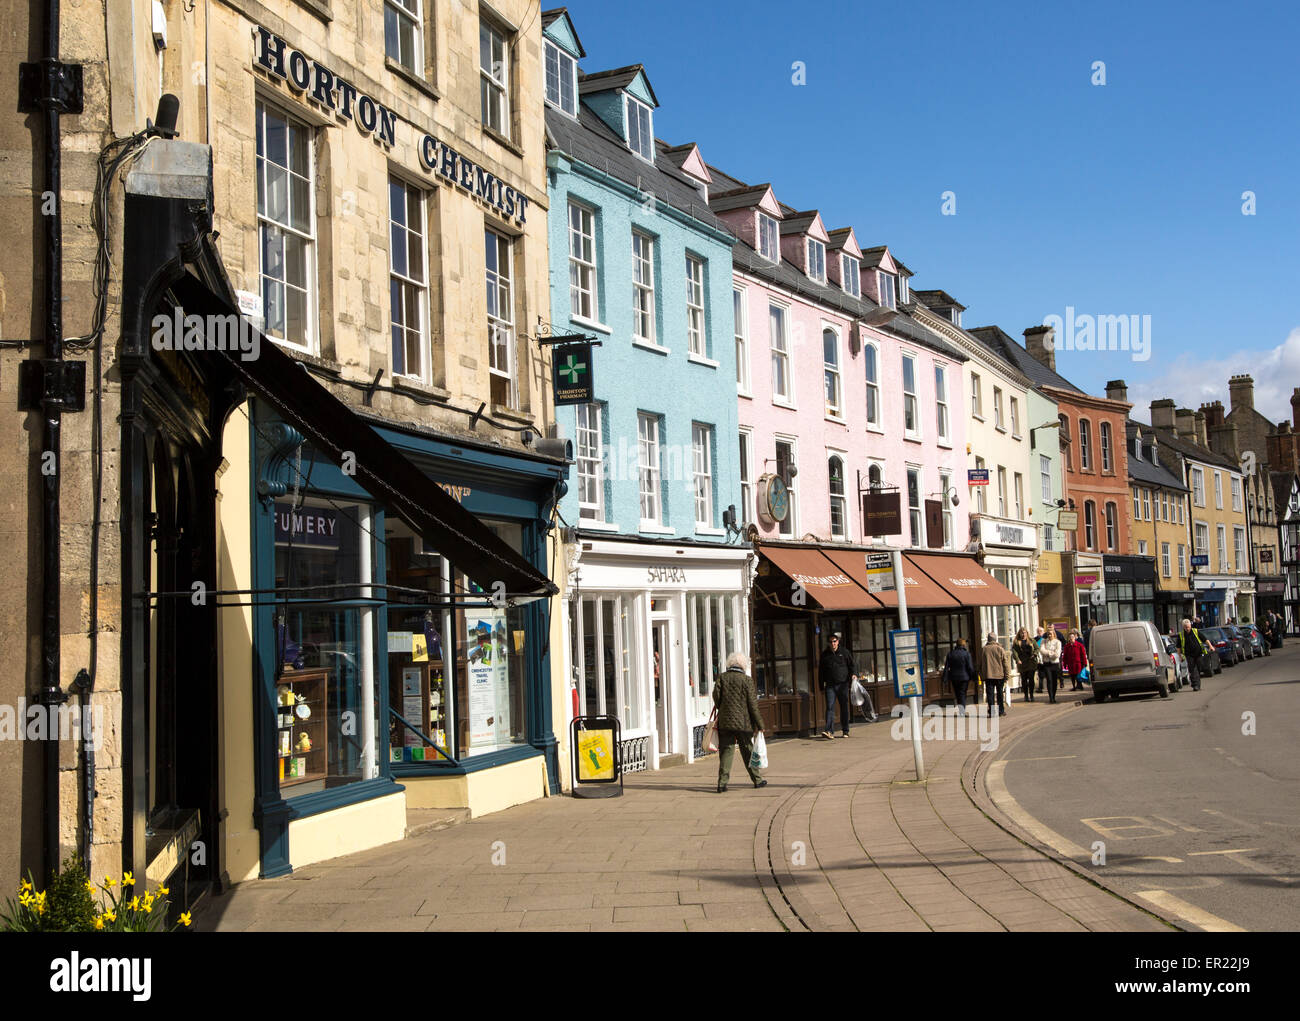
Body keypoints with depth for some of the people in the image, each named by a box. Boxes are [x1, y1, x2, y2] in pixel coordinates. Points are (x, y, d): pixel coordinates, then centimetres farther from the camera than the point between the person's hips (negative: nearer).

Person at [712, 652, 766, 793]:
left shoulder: (722, 677, 2)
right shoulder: (747, 680, -4)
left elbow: (716, 695, -3)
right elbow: (752, 704, -5)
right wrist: (759, 724, 1)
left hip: (725, 721, 1)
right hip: (743, 722, -1)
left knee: (726, 751, 2)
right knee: (748, 752, 11)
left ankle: (722, 783, -5)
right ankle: (757, 780, 22)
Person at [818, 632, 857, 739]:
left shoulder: (844, 652, 7)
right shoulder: (825, 655, 10)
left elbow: (851, 665, 12)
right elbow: (821, 671, 14)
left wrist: (854, 674, -8)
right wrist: (822, 686, 9)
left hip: (843, 685, 0)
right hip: (830, 685, 0)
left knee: (844, 708, 4)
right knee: (830, 707, -11)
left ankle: (845, 731, 14)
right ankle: (830, 731, -18)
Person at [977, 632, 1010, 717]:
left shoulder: (983, 650, 2)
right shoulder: (1000, 649, -3)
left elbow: (980, 664, 8)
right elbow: (1005, 663, -3)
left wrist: (982, 675, 16)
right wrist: (1006, 675, 2)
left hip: (988, 675, 1)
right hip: (999, 675, -1)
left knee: (990, 694, 1)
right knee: (1000, 693, 10)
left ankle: (992, 712, -4)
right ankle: (1001, 711, 13)